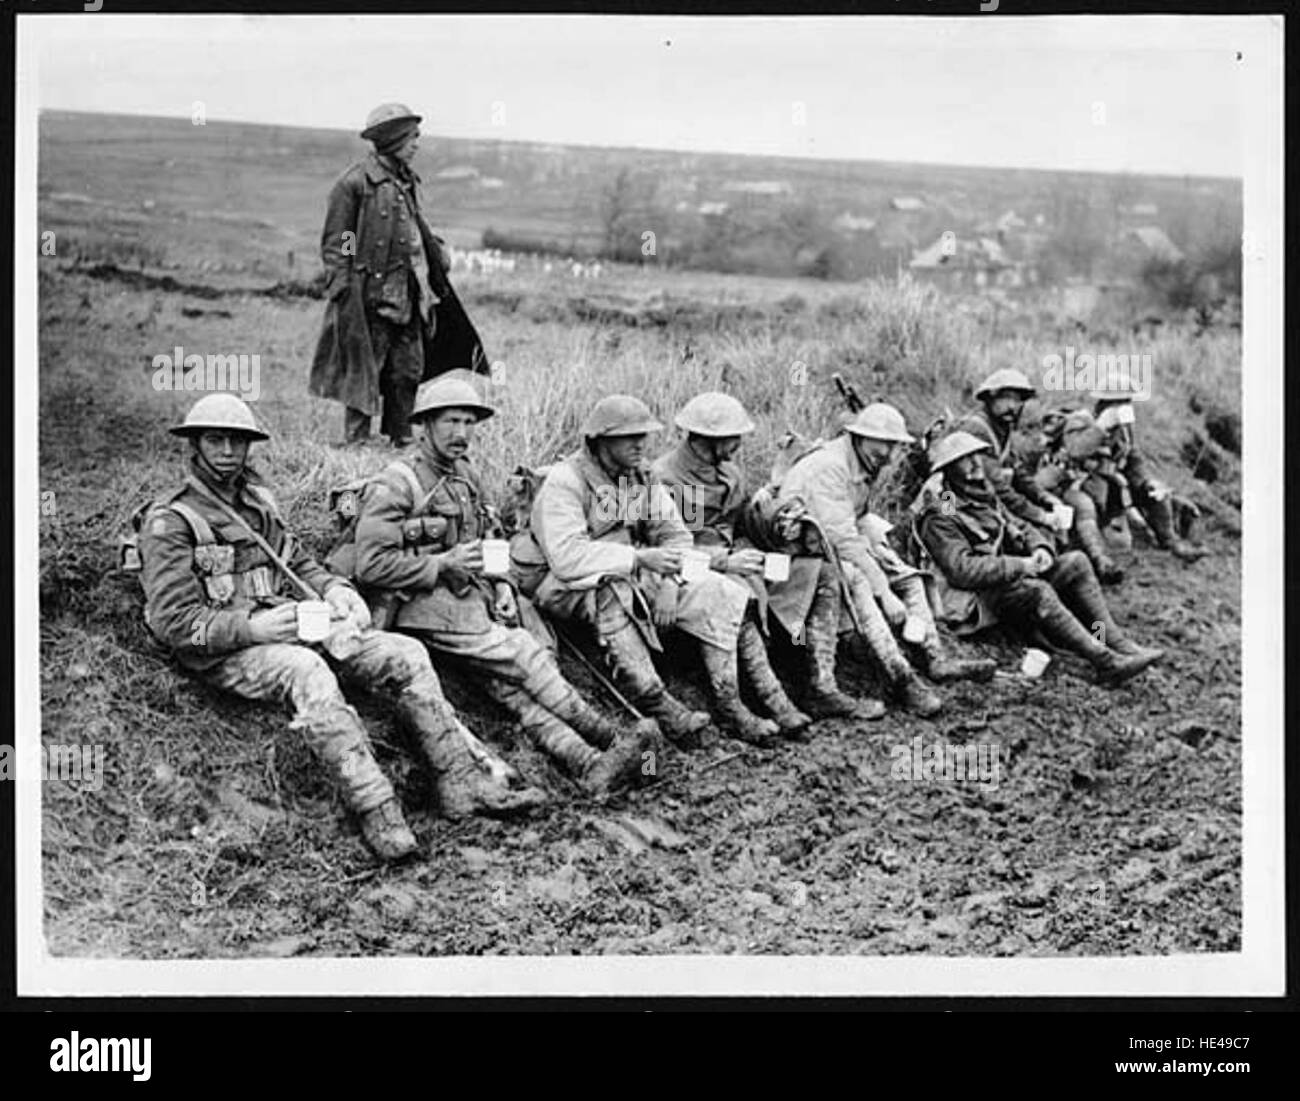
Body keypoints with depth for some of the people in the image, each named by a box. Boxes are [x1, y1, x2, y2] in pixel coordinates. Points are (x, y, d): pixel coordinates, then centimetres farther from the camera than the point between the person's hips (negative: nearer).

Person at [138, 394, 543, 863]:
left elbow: (298, 562, 24)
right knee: (307, 671, -40)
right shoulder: (170, 522, -5)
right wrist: (251, 627, -23)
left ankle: (461, 779, -13)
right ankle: (376, 809, -44)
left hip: (288, 625, 8)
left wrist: (334, 589, 1)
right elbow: (172, 622, -12)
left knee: (405, 654, -10)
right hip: (225, 653, -7)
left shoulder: (256, 499, 18)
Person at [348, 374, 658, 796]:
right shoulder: (394, 487, -7)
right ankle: (611, 738, -22)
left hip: (475, 599, 6)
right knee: (524, 658, -23)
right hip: (426, 606, -5)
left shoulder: (467, 476, 18)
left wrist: (501, 584, 8)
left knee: (509, 682, -20)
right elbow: (370, 568, -13)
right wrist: (443, 564, -15)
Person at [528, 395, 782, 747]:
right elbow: (566, 558, -28)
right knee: (611, 592, -41)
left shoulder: (641, 476, 8)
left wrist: (669, 581, -15)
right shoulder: (564, 482, -16)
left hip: (635, 577, 7)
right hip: (575, 589, -7)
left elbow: (676, 534, 6)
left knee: (716, 592, -11)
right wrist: (639, 559, -31)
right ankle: (657, 704, -35)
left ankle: (730, 706, -11)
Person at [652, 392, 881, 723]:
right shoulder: (664, 478, -11)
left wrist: (779, 524, -6)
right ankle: (774, 701, -38)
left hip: (738, 555, 8)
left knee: (824, 575, -5)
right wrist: (724, 562, -26)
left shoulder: (728, 470, 16)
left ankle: (823, 690, -13)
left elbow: (742, 519, 17)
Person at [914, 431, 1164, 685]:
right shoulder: (940, 518, -13)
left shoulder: (985, 495, 14)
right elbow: (962, 570, -23)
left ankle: (1119, 645, -11)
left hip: (1012, 579, 9)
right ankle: (1106, 663, -32)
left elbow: (1020, 528, 20)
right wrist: (1020, 566, -22)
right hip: (976, 601, -9)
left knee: (1076, 561, -6)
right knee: (1037, 590, -34)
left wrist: (1042, 548, -4)